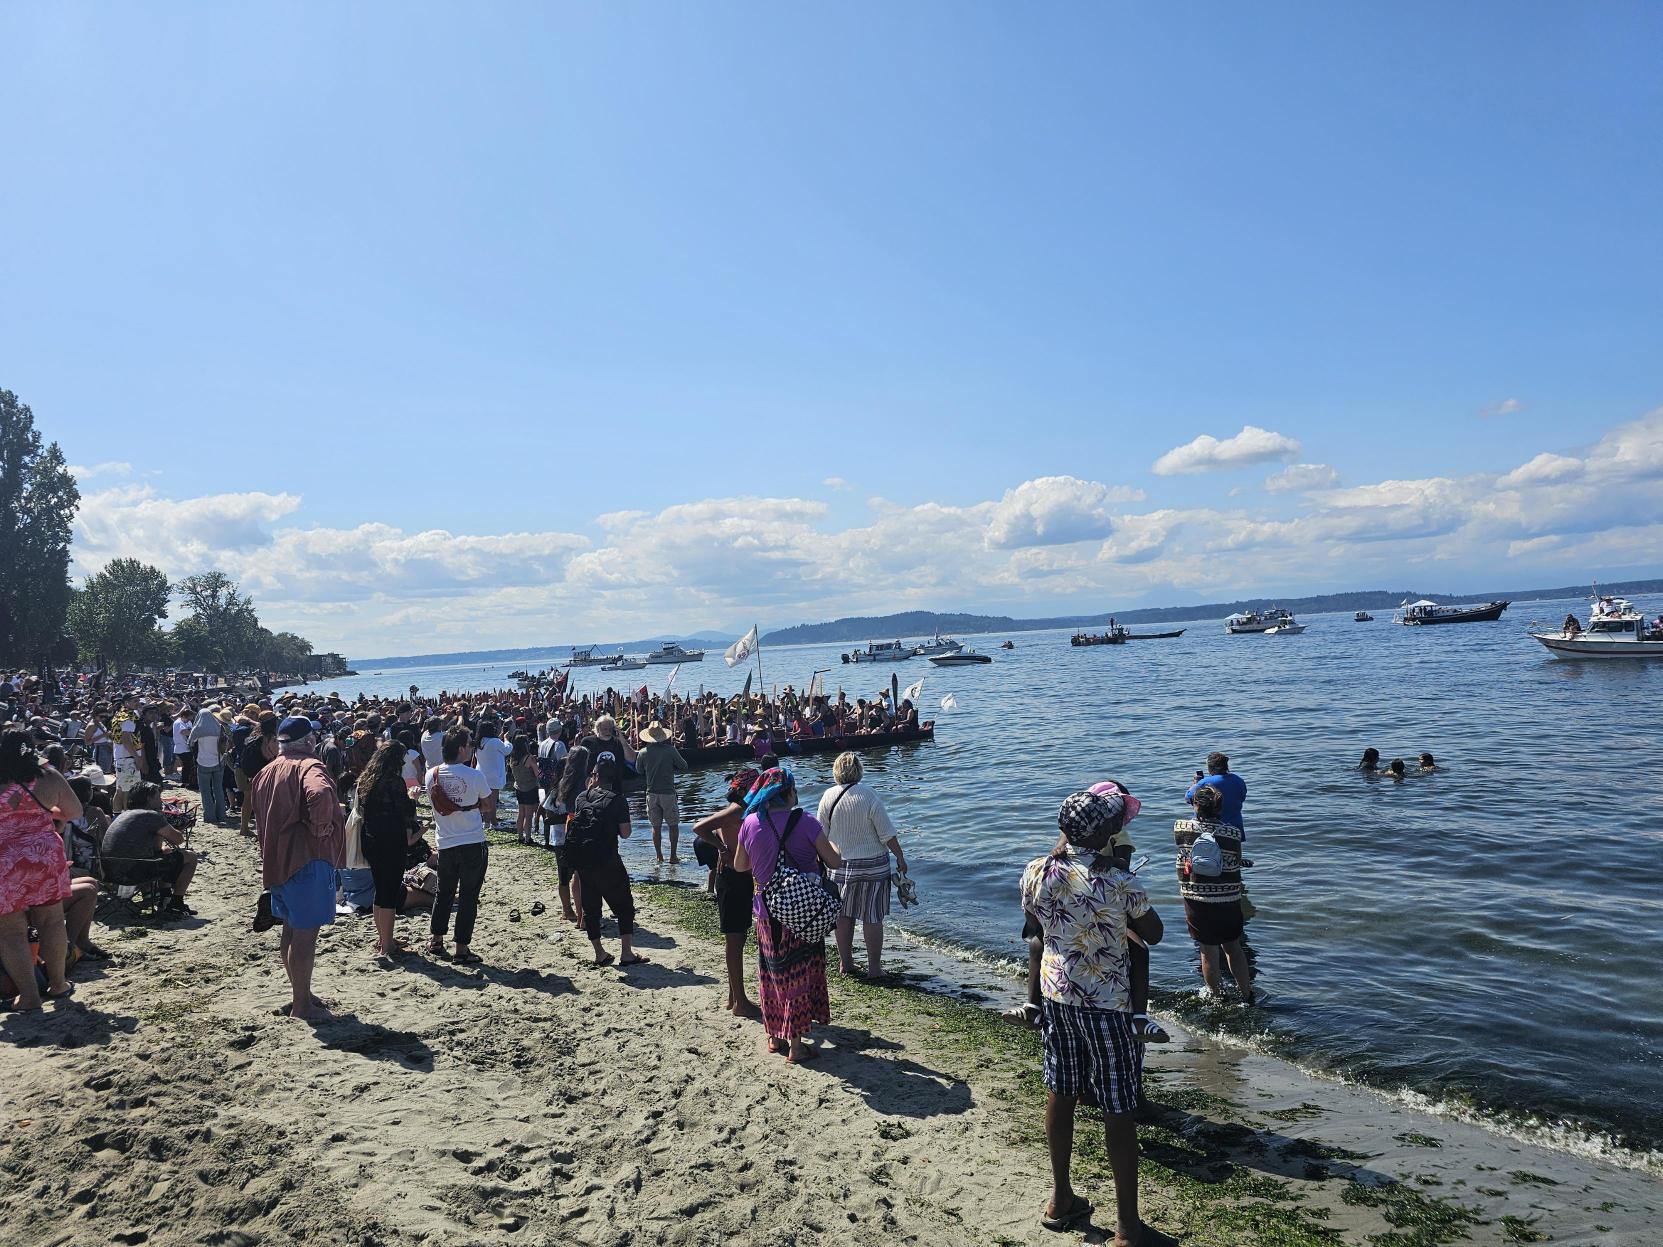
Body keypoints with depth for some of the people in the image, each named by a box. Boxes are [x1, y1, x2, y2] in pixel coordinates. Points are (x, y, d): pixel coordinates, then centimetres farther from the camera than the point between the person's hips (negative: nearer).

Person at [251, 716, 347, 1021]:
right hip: (307, 859, -9)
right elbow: (320, 794, -37)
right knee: (306, 933, -1)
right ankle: (303, 1004, 5)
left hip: (275, 859, 9)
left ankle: (300, 993, 31)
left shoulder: (265, 772, 13)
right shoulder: (309, 766, -15)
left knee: (291, 930, 18)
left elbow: (259, 814, 23)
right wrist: (321, 827, -23)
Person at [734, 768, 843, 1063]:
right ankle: (795, 1045, 13)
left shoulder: (750, 823, -5)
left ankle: (774, 1036, 30)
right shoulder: (805, 822, -15)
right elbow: (834, 862, -9)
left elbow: (740, 865, 8)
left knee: (772, 974, 18)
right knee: (800, 975, 8)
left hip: (767, 914, 3)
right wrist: (829, 845, 12)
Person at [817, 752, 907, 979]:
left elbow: (821, 833, 3)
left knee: (843, 916, 15)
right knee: (872, 918, 6)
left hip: (840, 865, 3)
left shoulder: (828, 796, -6)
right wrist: (900, 858, -1)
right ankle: (874, 966, 12)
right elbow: (887, 834, -13)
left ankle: (846, 962, 25)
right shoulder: (868, 795, -16)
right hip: (873, 865, -3)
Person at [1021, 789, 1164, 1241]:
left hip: (1054, 993, 5)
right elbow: (1153, 935, -7)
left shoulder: (1036, 871, -8)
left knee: (1059, 1093, 18)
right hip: (1106, 1002, -5)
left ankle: (1061, 1200, 32)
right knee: (1119, 1111, 7)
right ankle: (1127, 1225, 16)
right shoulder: (1117, 881, -21)